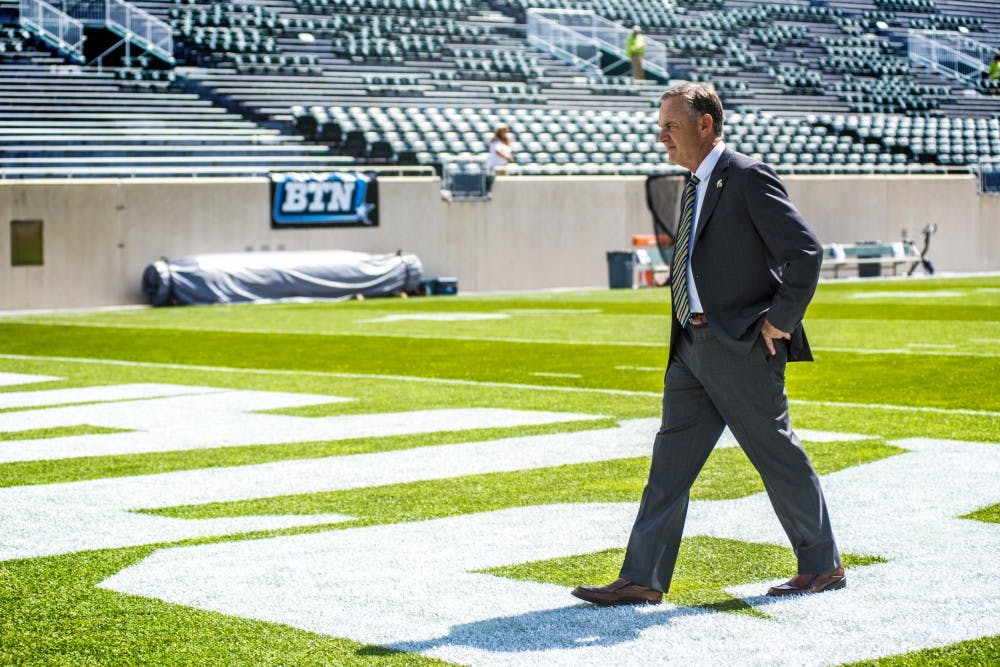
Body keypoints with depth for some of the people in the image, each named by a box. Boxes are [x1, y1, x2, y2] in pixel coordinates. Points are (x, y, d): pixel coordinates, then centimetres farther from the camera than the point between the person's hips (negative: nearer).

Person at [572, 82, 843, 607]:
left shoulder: (749, 178, -12)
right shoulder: (695, 186, 15)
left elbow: (805, 251, -16)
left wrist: (780, 320, -15)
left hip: (742, 347, -9)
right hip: (694, 346, 9)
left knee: (780, 458, 2)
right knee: (671, 458, 5)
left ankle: (823, 567, 17)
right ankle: (643, 578, 6)